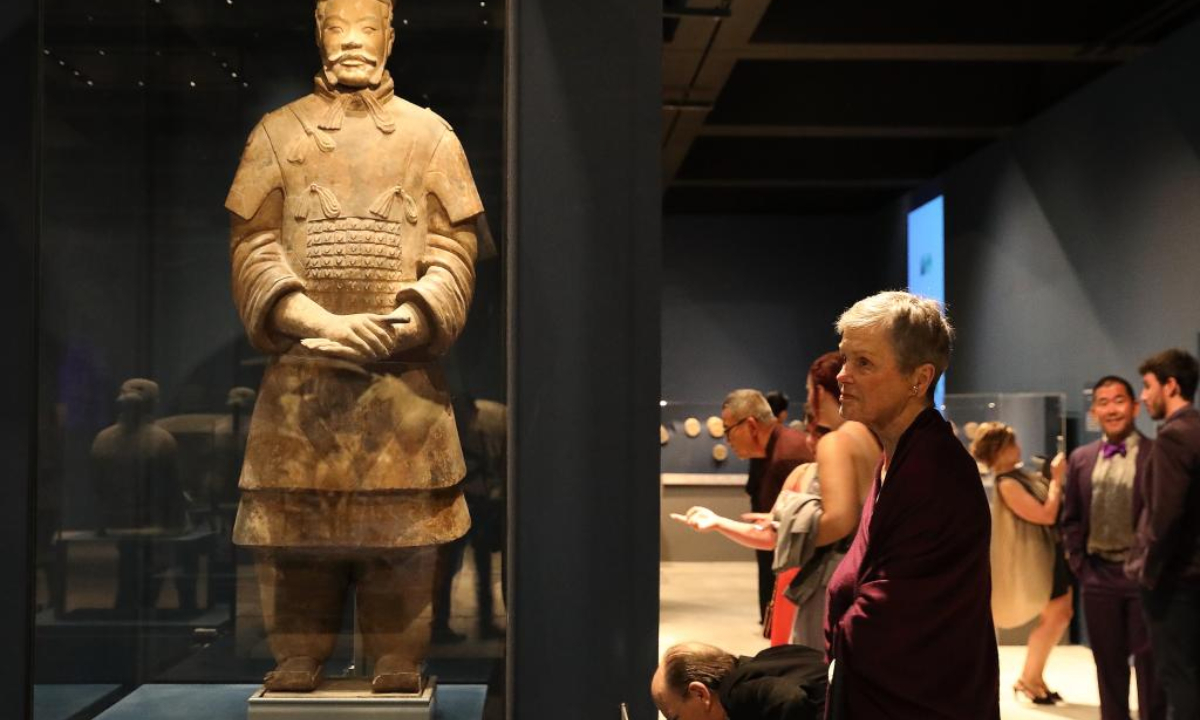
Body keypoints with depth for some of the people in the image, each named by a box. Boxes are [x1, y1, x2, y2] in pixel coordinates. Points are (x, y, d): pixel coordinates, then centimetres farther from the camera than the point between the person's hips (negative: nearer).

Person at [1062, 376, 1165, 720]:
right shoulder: (1081, 459, 7)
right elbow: (1070, 519, 12)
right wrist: (1078, 564, 4)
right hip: (1099, 576, 4)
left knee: (1149, 665, 5)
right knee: (1108, 665, 13)